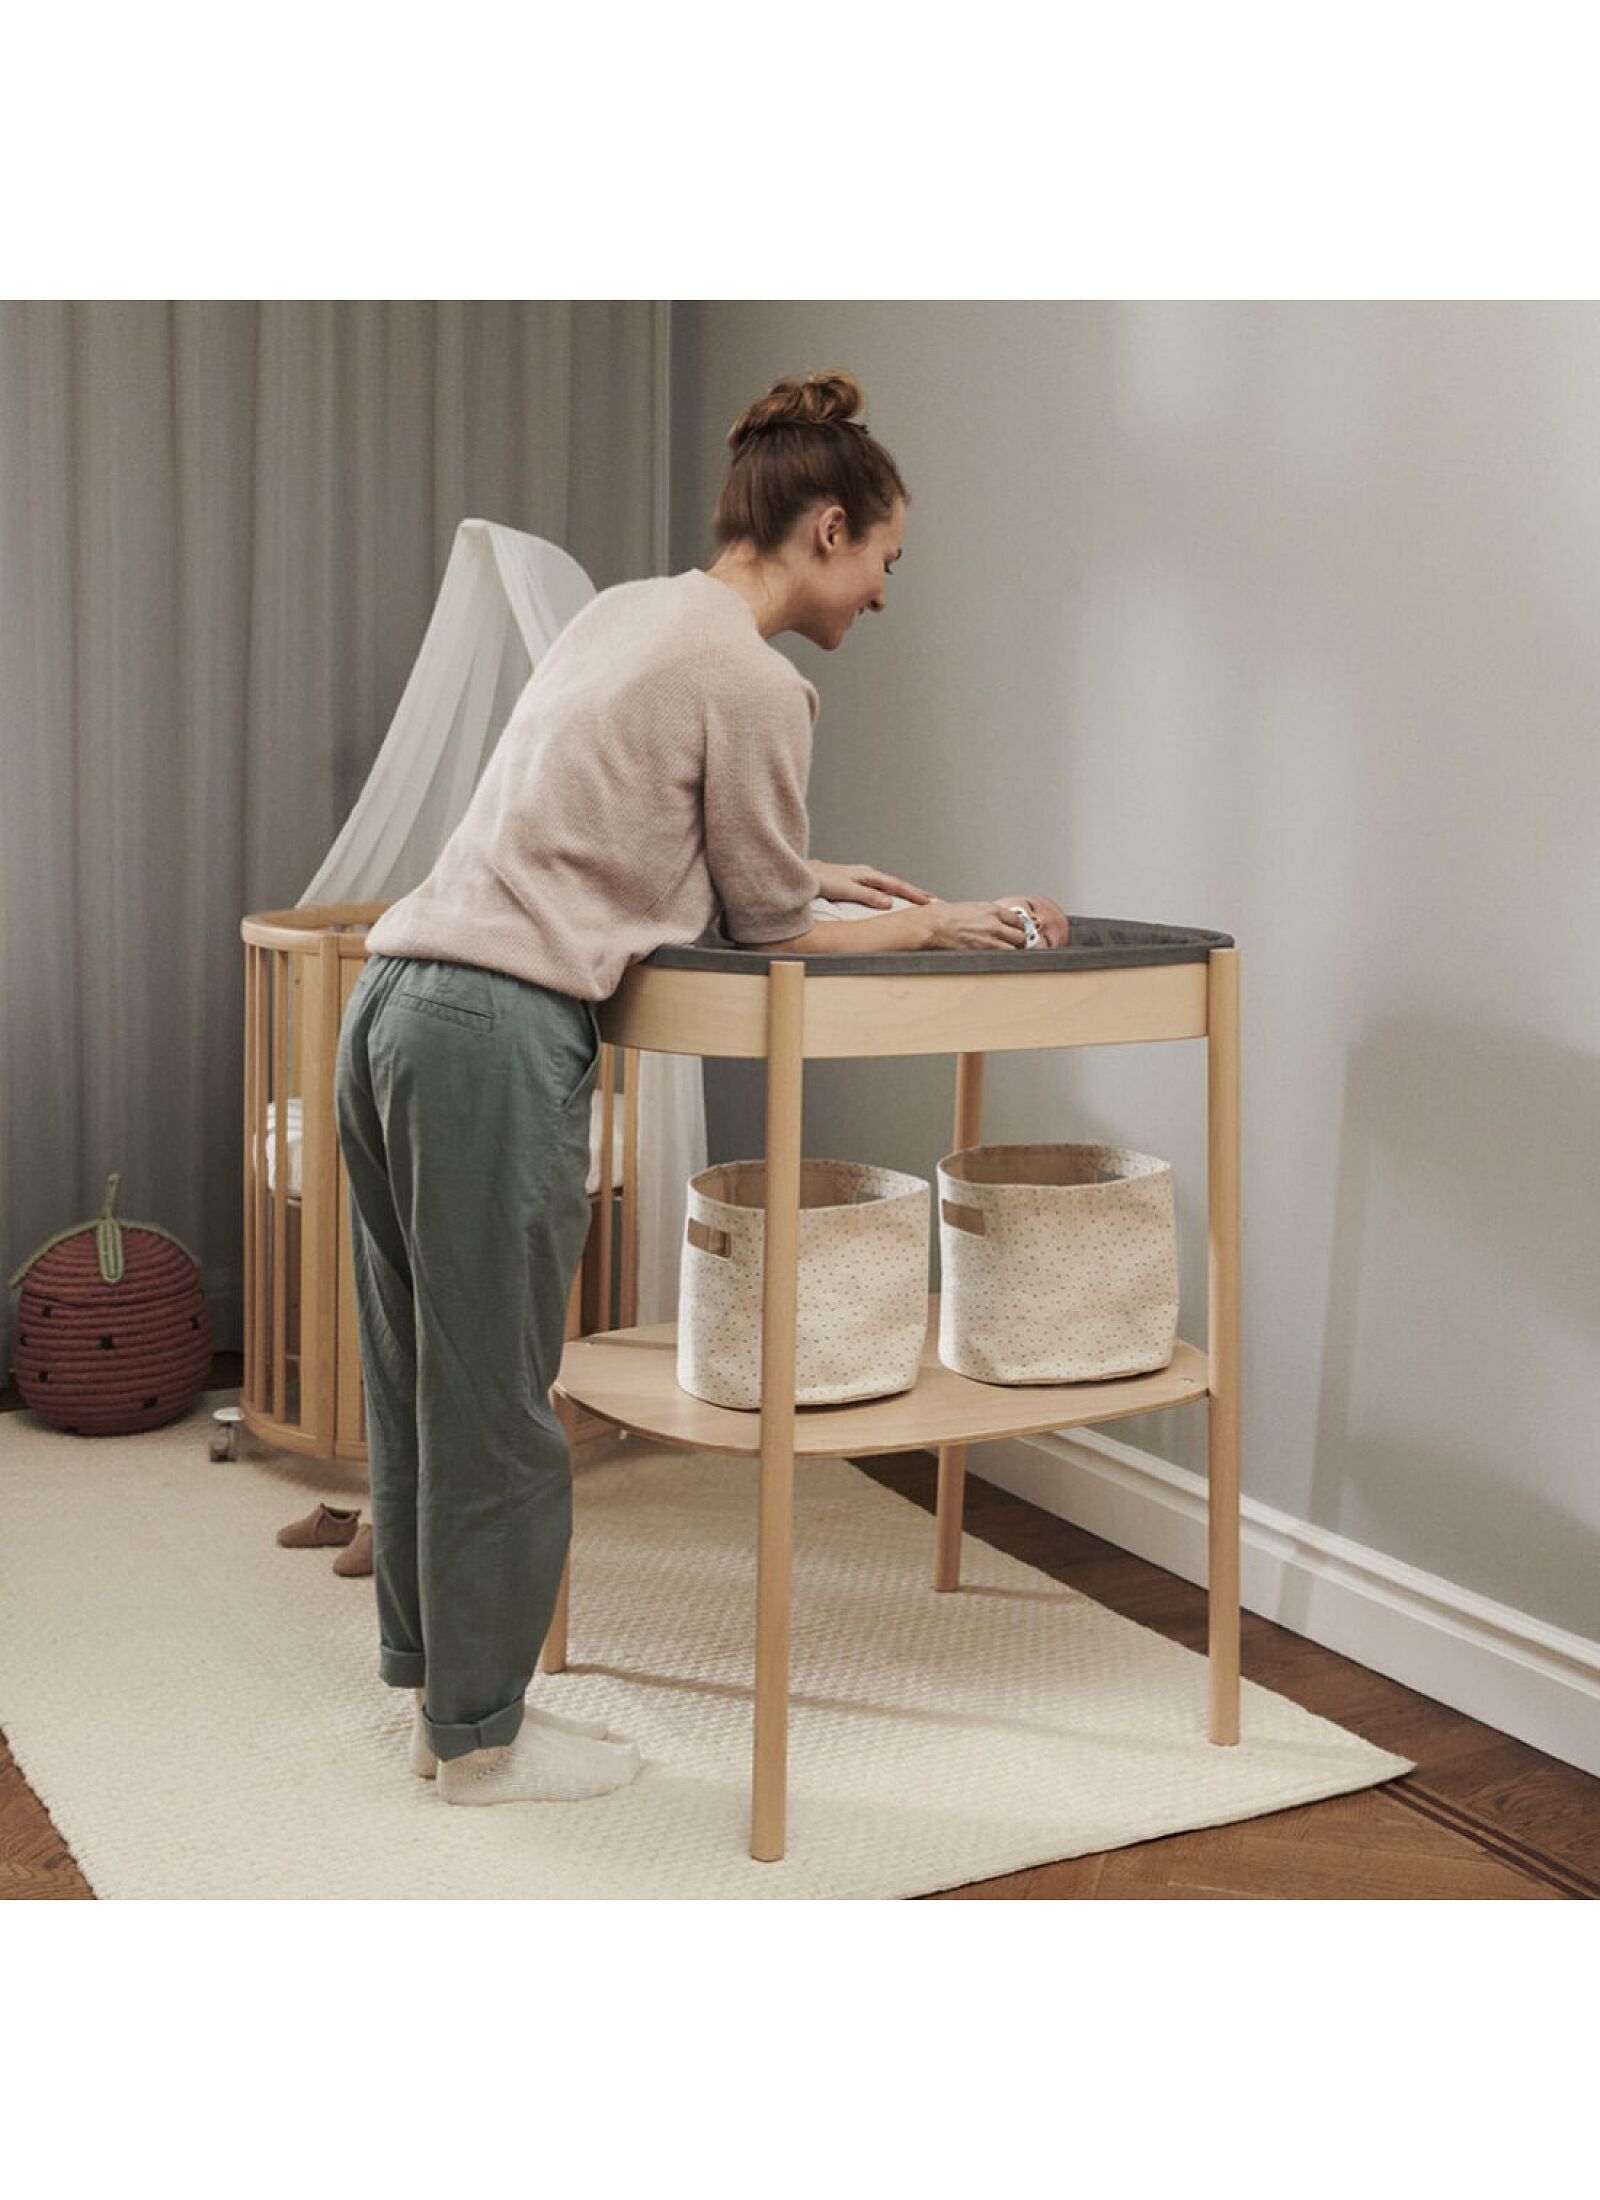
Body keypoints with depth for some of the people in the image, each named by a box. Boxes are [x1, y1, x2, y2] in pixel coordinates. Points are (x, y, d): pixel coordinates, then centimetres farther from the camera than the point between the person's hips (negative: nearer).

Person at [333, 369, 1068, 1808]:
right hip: (501, 1039, -10)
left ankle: (440, 1692, 34)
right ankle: (485, 1738, 21)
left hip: (395, 1001, 10)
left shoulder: (628, 612, 17)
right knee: (494, 1407, 5)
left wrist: (806, 870, 28)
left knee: (420, 1388, 18)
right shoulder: (753, 682, -10)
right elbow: (770, 931, -1)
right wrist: (940, 924, 12)